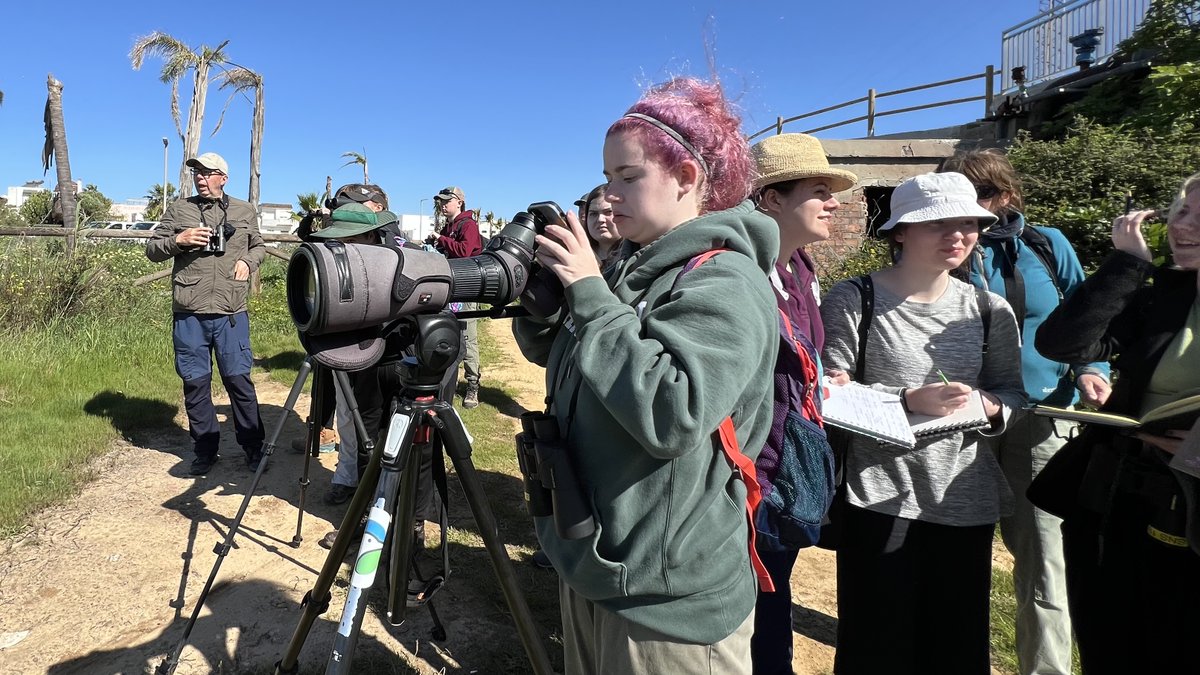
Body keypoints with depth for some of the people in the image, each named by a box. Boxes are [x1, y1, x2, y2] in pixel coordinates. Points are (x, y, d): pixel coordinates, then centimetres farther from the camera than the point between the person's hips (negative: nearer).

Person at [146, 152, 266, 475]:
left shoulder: (244, 211, 10)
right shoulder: (178, 209, 8)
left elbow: (258, 246, 22)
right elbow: (152, 249, 10)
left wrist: (247, 261, 0)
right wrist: (178, 240, -10)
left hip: (231, 314, -1)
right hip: (189, 315, 1)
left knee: (239, 379, 1)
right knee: (195, 383, 7)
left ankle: (253, 448, 15)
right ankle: (205, 450, 22)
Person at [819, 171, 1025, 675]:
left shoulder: (988, 309, 6)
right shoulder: (854, 301, -9)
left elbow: (1013, 391, 13)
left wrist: (988, 404, -9)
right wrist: (908, 401, -22)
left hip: (967, 500, 5)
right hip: (880, 497, -4)